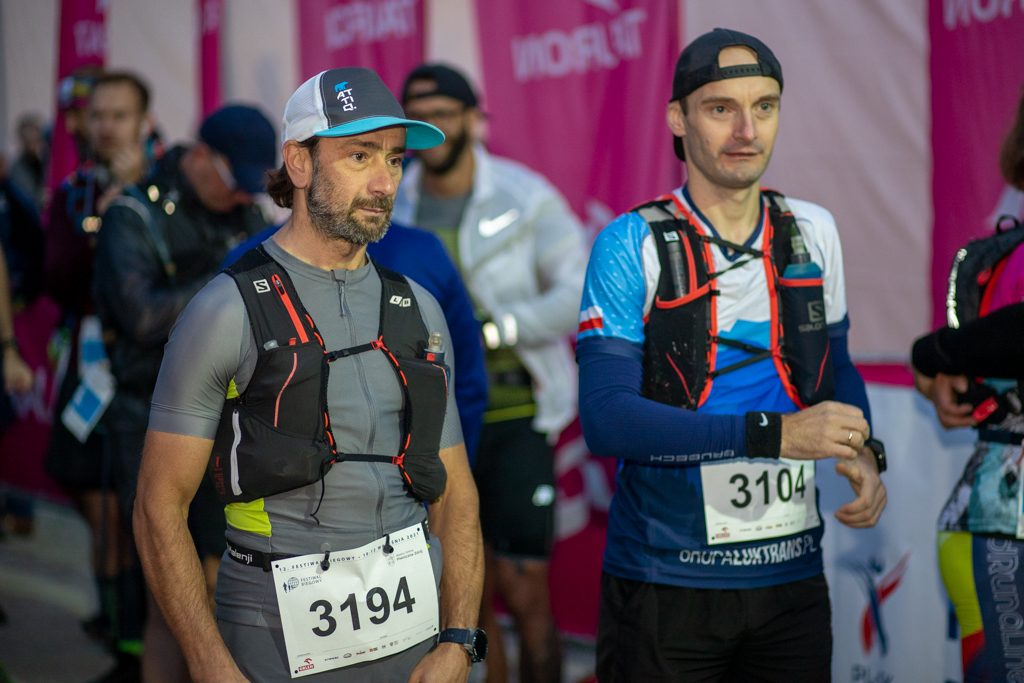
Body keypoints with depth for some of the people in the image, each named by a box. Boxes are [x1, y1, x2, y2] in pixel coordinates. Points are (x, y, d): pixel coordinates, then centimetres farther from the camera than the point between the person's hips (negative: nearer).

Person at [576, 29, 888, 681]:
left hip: (792, 575, 4)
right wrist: (773, 434, -25)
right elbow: (606, 418, -18)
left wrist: (863, 452, -3)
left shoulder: (812, 232, 6)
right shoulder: (632, 246, -9)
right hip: (665, 583, -4)